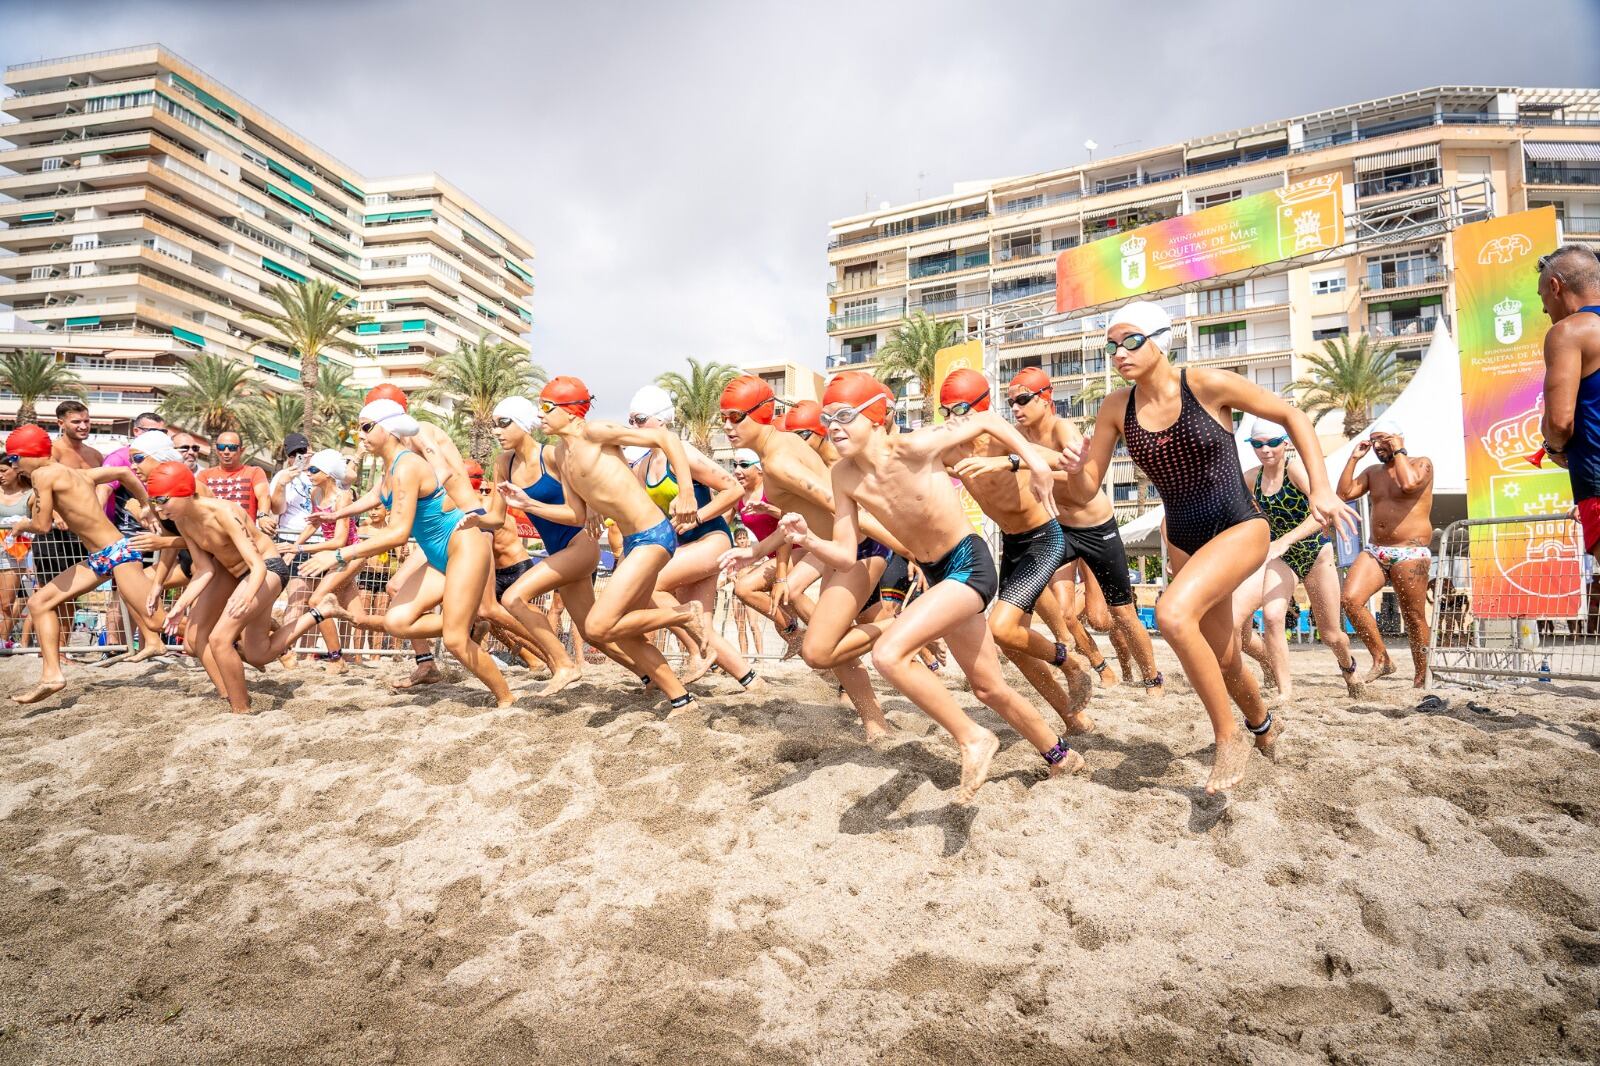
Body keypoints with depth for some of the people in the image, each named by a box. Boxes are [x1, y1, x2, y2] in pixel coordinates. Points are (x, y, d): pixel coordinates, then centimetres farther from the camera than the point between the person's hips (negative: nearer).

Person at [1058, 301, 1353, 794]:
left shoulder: (1208, 384, -16)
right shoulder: (1116, 409, -6)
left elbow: (1293, 417, -4)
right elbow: (1085, 492, -3)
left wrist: (1321, 489, -12)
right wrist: (1076, 466, -26)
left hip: (1240, 528, -5)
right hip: (1184, 540, 5)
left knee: (1173, 613, -31)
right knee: (1223, 658, 19)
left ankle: (1229, 739, -9)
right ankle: (1262, 724, 53)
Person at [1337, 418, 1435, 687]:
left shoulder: (1421, 463, 1)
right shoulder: (1372, 472, 18)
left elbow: (1409, 484, -20)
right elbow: (1344, 493, 6)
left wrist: (1398, 452, -9)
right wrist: (1354, 458, 6)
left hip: (1410, 553, -5)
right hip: (1375, 551, 5)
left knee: (1414, 617, -1)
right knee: (1351, 599, -16)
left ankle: (1421, 677, 11)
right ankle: (1381, 659, -5)